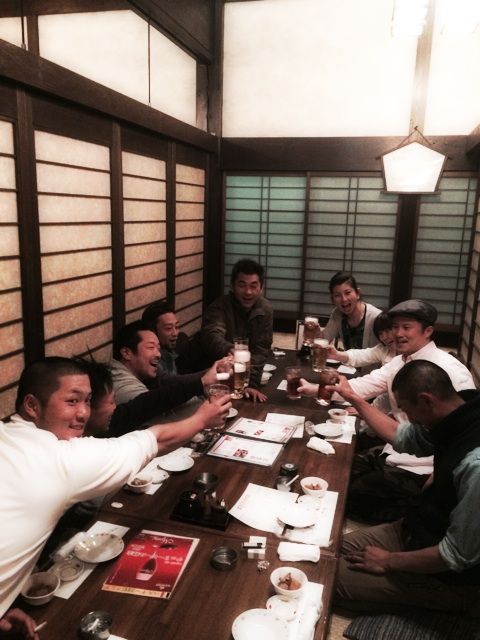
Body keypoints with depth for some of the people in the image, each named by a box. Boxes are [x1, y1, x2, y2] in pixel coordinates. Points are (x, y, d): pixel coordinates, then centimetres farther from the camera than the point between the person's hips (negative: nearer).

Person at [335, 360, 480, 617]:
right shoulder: (455, 418, -10)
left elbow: (457, 556, -28)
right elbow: (402, 437, 10)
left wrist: (389, 562, -14)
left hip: (448, 575, -8)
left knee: (332, 579, -7)